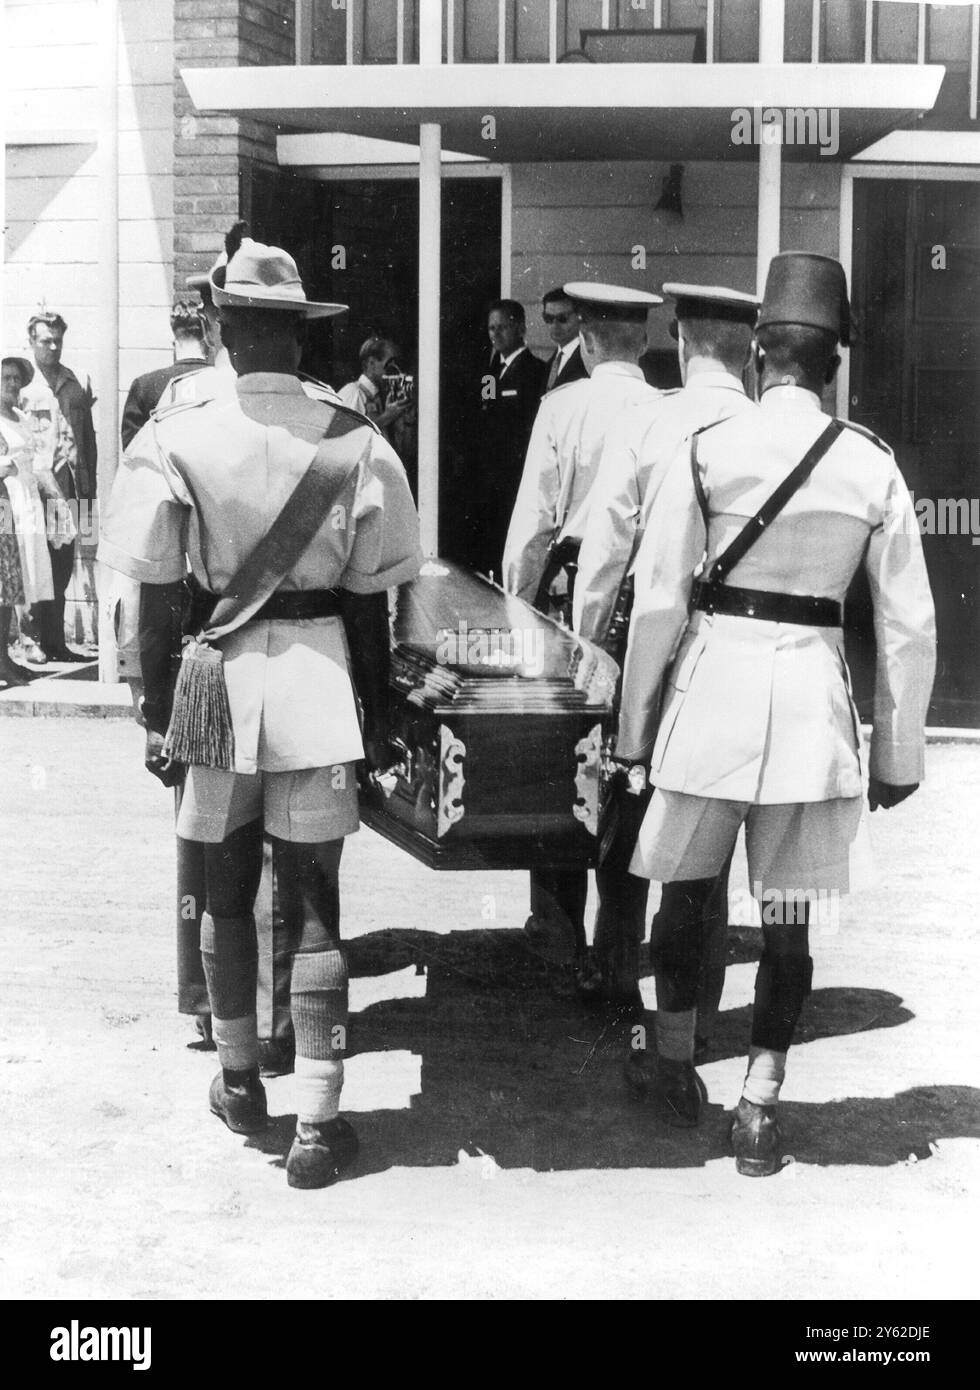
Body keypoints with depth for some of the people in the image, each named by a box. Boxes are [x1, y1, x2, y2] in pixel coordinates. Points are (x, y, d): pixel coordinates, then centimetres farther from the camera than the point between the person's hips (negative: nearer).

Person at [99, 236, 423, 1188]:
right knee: (313, 906, 7)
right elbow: (369, 603, -2)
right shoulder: (356, 445, -7)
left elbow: (157, 601, -7)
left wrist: (156, 715, 3)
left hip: (217, 678, 0)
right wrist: (378, 716, 8)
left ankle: (240, 1084, 35)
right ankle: (315, 1128, 8)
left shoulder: (176, 439, -9)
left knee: (225, 894, 18)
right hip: (318, 679, 0)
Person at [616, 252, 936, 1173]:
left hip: (713, 682, -1)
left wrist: (636, 724, 4)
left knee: (686, 888, 18)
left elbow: (657, 601, -6)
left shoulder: (705, 451, -5)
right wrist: (900, 751, 10)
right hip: (813, 695, 1)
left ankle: (675, 1067, 33)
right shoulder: (874, 468, 0)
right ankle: (759, 1106, 14)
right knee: (786, 916, 10)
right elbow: (909, 626, 1)